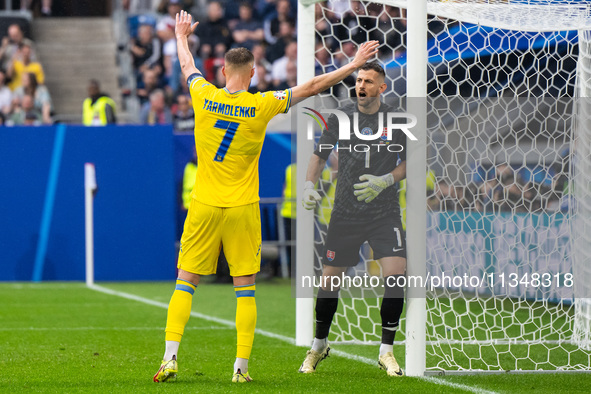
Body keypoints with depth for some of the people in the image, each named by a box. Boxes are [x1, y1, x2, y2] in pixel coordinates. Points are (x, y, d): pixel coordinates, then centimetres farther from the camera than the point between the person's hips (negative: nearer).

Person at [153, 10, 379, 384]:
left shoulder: (205, 98, -3)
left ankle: (170, 358, -3)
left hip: (204, 206, 1)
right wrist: (355, 65, 10)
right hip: (242, 209, -1)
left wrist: (182, 36, 39)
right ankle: (242, 366, 2)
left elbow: (187, 66, 19)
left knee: (185, 283, 6)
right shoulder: (262, 106, -7)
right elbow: (312, 87, 1)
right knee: (245, 289, 5)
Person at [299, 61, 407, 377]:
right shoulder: (340, 118, 0)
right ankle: (319, 345, 27)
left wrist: (385, 180, -12)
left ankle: (386, 351, -3)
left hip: (384, 212, -1)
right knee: (329, 279, 3)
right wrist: (309, 185, -6)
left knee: (396, 274, -16)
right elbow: (320, 155, 10)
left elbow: (408, 162, 5)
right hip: (345, 213, 1)